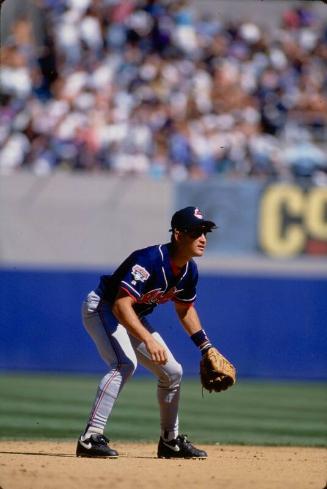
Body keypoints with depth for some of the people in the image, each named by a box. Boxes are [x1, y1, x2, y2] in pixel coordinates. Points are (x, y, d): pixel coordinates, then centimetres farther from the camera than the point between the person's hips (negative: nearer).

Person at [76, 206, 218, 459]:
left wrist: (207, 347, 8)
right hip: (103, 308, -9)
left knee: (172, 371, 10)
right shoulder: (151, 260, -32)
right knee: (125, 363, -32)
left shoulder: (189, 270, -5)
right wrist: (148, 340, -48)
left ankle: (170, 441, 27)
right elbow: (121, 305, -39)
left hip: (134, 318, 9)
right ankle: (91, 438, -36)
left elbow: (185, 309, 14)